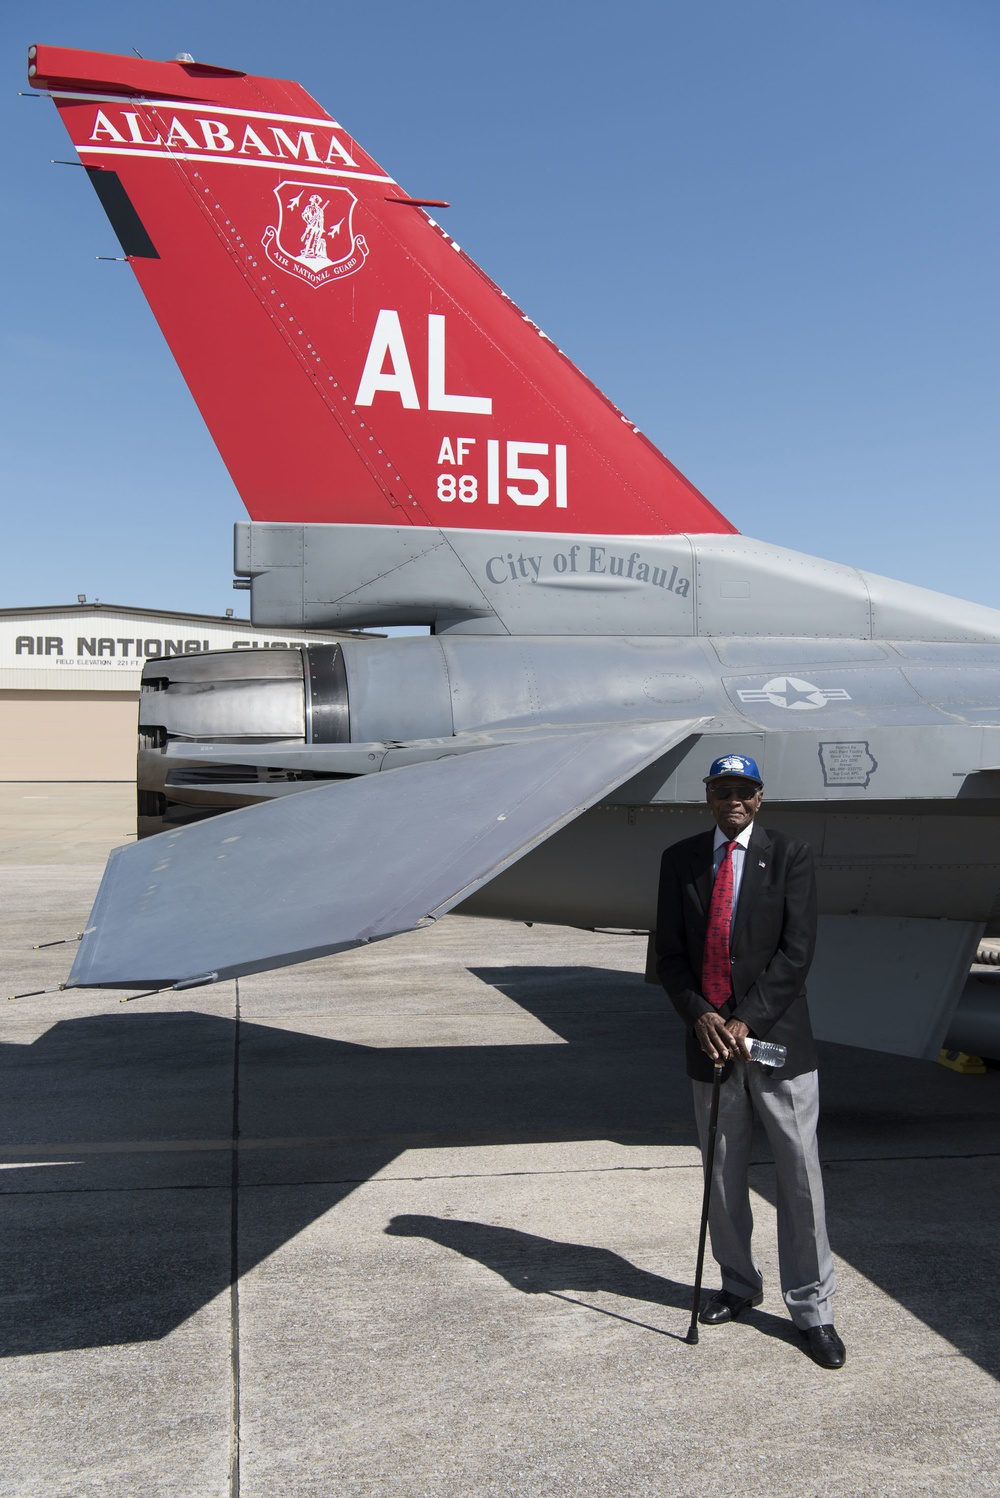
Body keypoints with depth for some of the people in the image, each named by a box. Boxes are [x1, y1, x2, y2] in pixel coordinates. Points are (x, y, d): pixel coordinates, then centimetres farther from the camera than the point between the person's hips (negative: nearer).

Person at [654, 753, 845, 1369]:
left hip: (777, 1038, -3)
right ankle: (739, 1285, 33)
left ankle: (812, 1308, 16)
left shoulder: (791, 856, -3)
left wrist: (746, 1020, -15)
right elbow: (669, 952, 5)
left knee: (801, 1176, 1)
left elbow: (797, 950, -9)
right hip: (710, 1039, 3)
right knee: (724, 1176, 14)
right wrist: (700, 1015, -10)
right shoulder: (680, 860, 6)